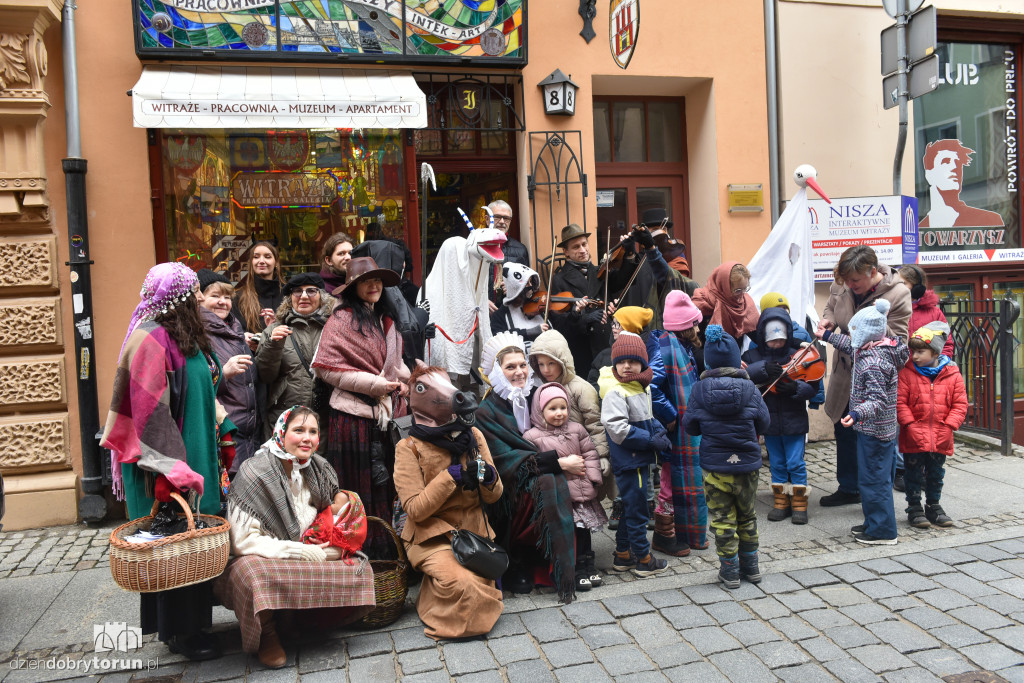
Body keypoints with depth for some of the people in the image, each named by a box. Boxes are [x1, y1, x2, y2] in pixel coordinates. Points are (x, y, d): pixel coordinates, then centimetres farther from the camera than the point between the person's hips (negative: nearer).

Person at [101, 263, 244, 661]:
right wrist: (171, 469, -25)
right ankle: (178, 631, 14)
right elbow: (150, 411, -23)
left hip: (193, 453, 10)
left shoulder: (182, 337, 11)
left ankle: (188, 623, 26)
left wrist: (222, 372, 31)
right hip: (169, 459, -10)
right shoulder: (150, 339, -18)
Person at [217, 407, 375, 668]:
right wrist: (304, 553, -24)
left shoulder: (318, 470, 0)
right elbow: (244, 541, -21)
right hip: (259, 560, -5)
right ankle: (267, 634, -8)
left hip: (310, 555, 6)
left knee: (357, 569, -14)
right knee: (251, 572, -37)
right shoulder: (256, 472, -17)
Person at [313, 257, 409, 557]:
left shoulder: (385, 321, 16)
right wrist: (374, 384, -15)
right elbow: (326, 367, -12)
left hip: (384, 415, 7)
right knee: (359, 487, 1)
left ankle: (383, 552, 22)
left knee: (384, 485, 10)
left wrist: (403, 379, 7)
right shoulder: (342, 319, -6)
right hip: (354, 416, -6)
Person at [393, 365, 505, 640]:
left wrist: (488, 476, -17)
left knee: (481, 584, -16)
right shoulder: (409, 447, -9)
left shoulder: (473, 436, 4)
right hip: (433, 536, -5)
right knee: (461, 582, -29)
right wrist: (451, 475, -21)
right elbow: (415, 509, -15)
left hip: (475, 531, 5)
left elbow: (493, 496, 6)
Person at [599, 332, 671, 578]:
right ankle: (643, 559, 14)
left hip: (641, 459, 9)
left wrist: (659, 431, 2)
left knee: (630, 507, 18)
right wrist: (651, 440, -20)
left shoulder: (641, 386, 10)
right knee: (637, 509, 1)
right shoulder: (615, 392, -19)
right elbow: (618, 428, -25)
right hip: (628, 461, -9)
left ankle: (622, 555, 31)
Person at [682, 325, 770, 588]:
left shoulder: (700, 389, -10)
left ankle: (730, 571, 14)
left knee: (723, 519, 8)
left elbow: (690, 425, -3)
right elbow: (763, 422, 0)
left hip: (714, 465, -1)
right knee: (747, 516, 19)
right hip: (746, 464, 2)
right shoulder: (749, 388, -8)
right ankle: (751, 566, 29)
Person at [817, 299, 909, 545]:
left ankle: (882, 532, 7)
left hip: (873, 431, -11)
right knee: (877, 477, 19)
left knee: (873, 479, -2)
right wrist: (828, 336, 36)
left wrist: (857, 413, -44)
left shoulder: (873, 363, -26)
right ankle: (874, 523, 30)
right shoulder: (874, 349, 6)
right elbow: (854, 348, 28)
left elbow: (878, 400, -30)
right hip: (883, 427, 11)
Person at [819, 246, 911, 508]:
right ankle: (848, 488, 36)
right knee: (843, 431, 18)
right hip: (844, 372, 6)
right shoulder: (841, 285, -7)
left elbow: (899, 342, -14)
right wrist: (827, 320, -6)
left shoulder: (897, 295, -19)